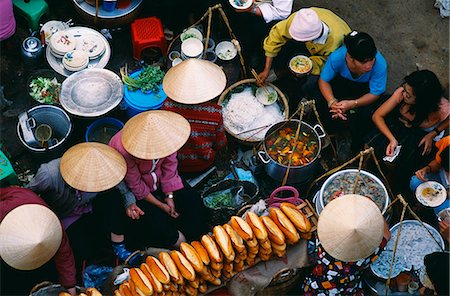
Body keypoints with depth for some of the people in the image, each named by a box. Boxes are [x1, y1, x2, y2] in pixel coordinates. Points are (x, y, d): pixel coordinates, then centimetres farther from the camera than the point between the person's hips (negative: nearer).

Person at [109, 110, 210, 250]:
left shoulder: (165, 133, -26)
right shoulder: (124, 151, -39)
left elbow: (169, 165, -10)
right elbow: (135, 186, -24)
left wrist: (169, 196, -9)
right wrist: (160, 205, -14)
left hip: (158, 178, 5)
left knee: (194, 202, -5)